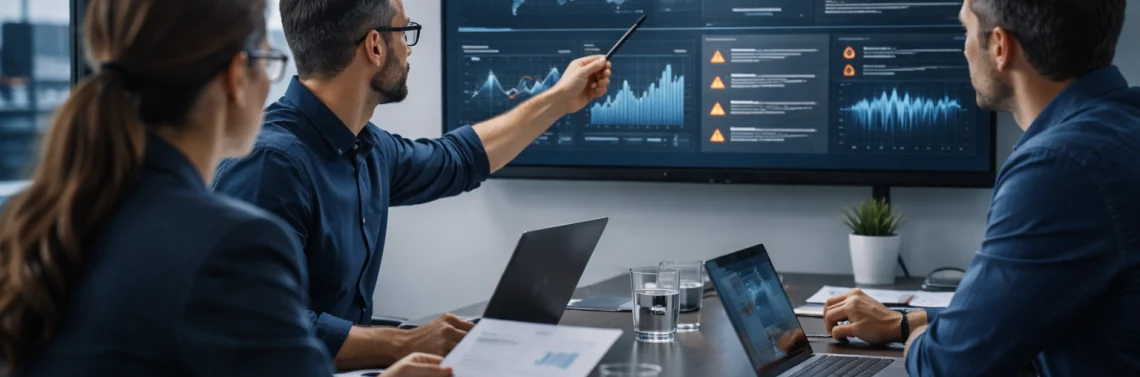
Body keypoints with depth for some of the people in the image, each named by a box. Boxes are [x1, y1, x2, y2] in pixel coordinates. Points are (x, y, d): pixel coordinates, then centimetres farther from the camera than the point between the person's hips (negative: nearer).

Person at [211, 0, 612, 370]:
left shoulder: (369, 149, 5)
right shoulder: (270, 161, -22)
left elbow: (458, 160, 26)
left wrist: (558, 100, 30)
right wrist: (407, 345, -24)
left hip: (344, 367, 8)